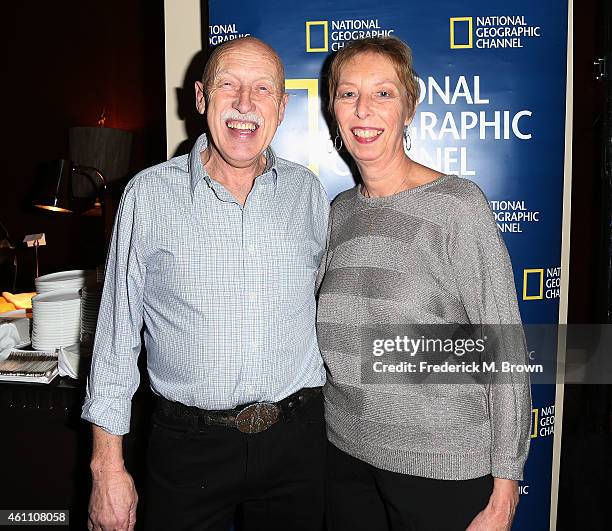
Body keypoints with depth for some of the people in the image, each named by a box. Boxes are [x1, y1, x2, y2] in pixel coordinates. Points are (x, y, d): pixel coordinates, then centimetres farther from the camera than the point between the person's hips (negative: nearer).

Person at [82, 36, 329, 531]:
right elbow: (117, 332, -2)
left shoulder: (308, 191, 2)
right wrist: (108, 465, -3)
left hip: (296, 439, 2)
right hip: (189, 446, -2)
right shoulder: (149, 193, -5)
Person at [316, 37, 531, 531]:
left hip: (445, 469, -4)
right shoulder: (339, 212, 2)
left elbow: (505, 350, -13)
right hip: (346, 453, 5)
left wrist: (504, 490, -12)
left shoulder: (458, 204, -14)